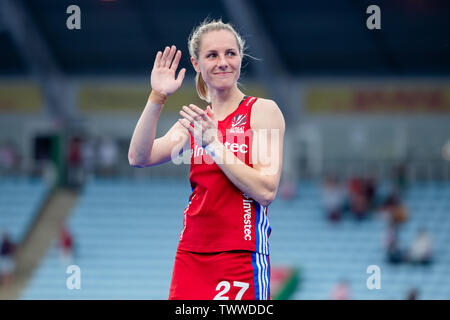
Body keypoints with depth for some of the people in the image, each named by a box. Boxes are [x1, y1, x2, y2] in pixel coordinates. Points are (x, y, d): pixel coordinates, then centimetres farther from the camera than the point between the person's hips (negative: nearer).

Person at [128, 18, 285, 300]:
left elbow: (266, 191, -12)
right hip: (191, 254, 5)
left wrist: (212, 144, -15)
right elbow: (139, 158, 0)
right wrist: (157, 97, -8)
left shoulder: (263, 111, -2)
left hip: (241, 256, -5)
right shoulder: (195, 120, 13)